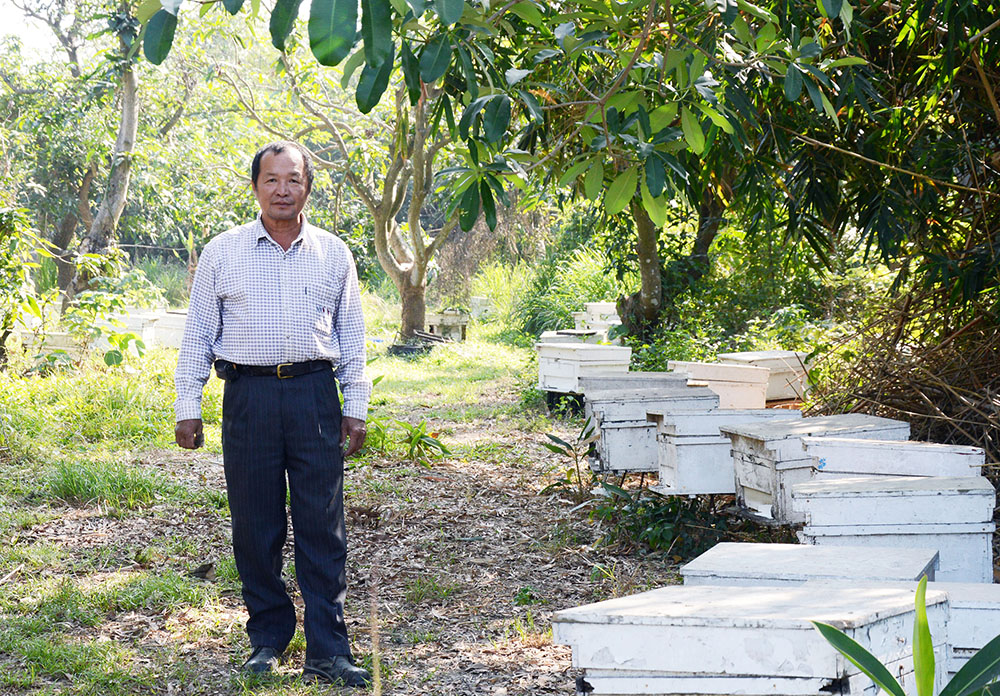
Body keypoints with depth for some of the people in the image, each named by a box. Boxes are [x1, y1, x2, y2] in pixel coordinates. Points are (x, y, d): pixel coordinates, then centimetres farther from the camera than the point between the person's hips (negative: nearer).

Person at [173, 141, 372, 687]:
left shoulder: (333, 253, 10)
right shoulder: (223, 253, 7)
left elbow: (351, 334, 15)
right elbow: (197, 334, 9)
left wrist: (356, 407, 9)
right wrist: (188, 406, 4)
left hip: (314, 393, 0)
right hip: (249, 392, 0)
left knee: (323, 526, -3)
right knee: (255, 525, 3)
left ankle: (327, 651, 0)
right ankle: (268, 637, 17)